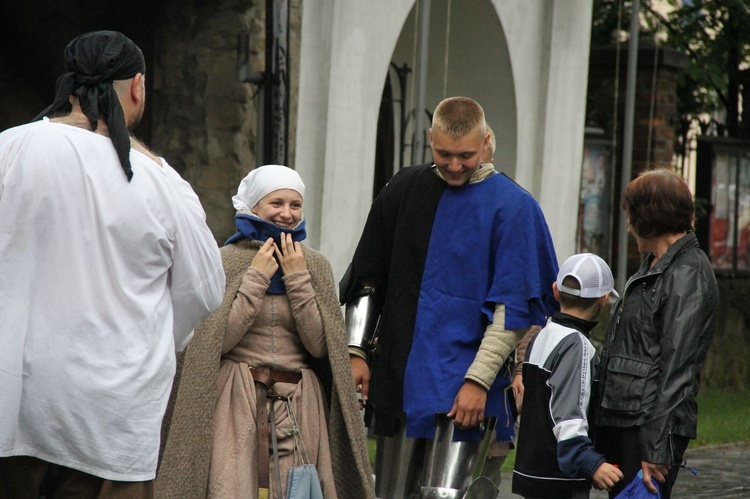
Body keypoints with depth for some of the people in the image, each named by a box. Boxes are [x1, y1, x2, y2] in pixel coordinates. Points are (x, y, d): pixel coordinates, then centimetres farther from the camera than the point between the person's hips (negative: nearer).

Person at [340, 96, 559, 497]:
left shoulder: (512, 206, -4)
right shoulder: (403, 190, 9)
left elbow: (512, 306, -7)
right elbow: (366, 278, 15)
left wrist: (478, 379, -13)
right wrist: (356, 353, 8)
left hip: (463, 383, -5)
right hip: (398, 374, 5)